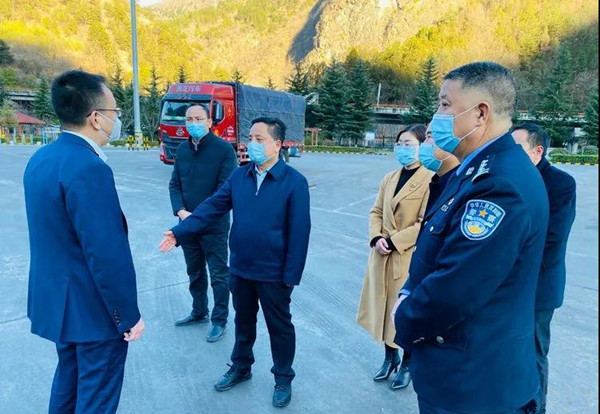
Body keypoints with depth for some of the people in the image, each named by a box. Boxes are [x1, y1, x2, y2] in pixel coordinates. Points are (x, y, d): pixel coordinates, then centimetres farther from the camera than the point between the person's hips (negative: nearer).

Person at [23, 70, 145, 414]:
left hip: (57, 299, 9)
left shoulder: (41, 158, 3)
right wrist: (129, 316, -16)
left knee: (69, 381, 27)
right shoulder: (88, 169, -27)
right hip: (92, 307, -9)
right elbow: (108, 255, -27)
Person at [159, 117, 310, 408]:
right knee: (243, 322, 23)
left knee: (279, 327, 14)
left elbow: (299, 231, -15)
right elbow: (212, 208, 0)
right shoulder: (239, 176, 0)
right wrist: (180, 232, -11)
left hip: (273, 273, -4)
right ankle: (241, 367, 46)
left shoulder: (294, 182, -15)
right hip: (240, 268, 5)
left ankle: (283, 378, 35)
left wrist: (291, 276, -15)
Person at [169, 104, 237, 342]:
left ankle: (219, 320, 21)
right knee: (194, 273, 19)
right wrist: (181, 212, -10)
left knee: (219, 275, 5)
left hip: (214, 224, -5)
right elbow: (174, 185, 7)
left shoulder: (224, 149, -11)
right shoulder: (181, 150, 6)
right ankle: (199, 312, 38)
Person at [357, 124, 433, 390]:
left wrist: (394, 241, -17)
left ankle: (407, 364, 31)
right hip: (382, 257, 6)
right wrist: (376, 238, -8)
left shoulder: (430, 180, -14)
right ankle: (390, 356, 38)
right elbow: (376, 212, 9)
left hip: (410, 259, -6)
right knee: (384, 306, 16)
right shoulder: (389, 179, 8)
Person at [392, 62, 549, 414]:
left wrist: (405, 323, -11)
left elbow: (453, 291, -29)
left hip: (471, 378, -9)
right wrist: (410, 296, -2)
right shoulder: (482, 168, 5)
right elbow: (441, 250, 11)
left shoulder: (499, 183, -28)